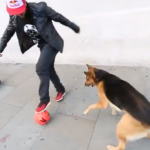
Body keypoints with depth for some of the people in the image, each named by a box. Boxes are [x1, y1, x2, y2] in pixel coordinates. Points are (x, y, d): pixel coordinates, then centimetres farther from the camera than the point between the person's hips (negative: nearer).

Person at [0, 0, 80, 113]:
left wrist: (74, 27, -1)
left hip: (51, 43, -6)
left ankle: (44, 99, -6)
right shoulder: (14, 17, -7)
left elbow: (59, 17, -12)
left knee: (41, 68, -20)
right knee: (49, 69, 13)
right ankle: (61, 90, 35)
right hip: (41, 45, 6)